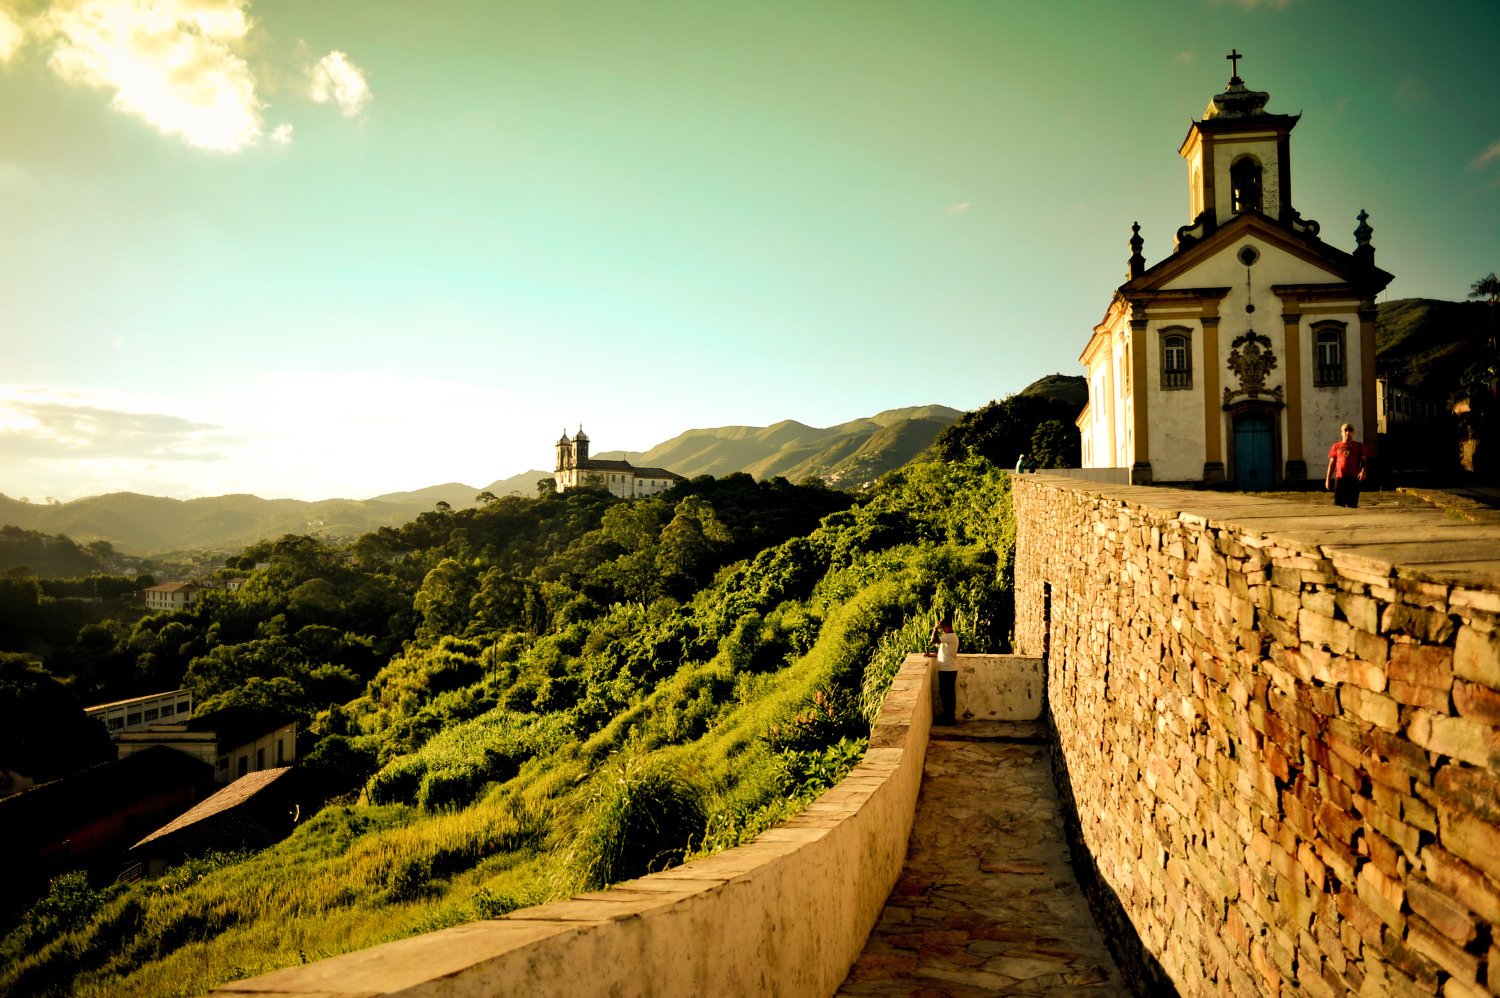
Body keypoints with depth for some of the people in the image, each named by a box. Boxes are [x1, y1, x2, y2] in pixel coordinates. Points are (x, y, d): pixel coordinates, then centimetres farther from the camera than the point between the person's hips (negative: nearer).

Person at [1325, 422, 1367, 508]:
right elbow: (1332, 463, 14)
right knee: (1338, 503, -5)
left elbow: (1364, 460, 8)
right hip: (1339, 478, 1)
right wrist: (1327, 479, 8)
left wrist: (1363, 471, -13)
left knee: (1352, 504, -3)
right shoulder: (1336, 446, 14)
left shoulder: (1359, 446, 11)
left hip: (1354, 478, -1)